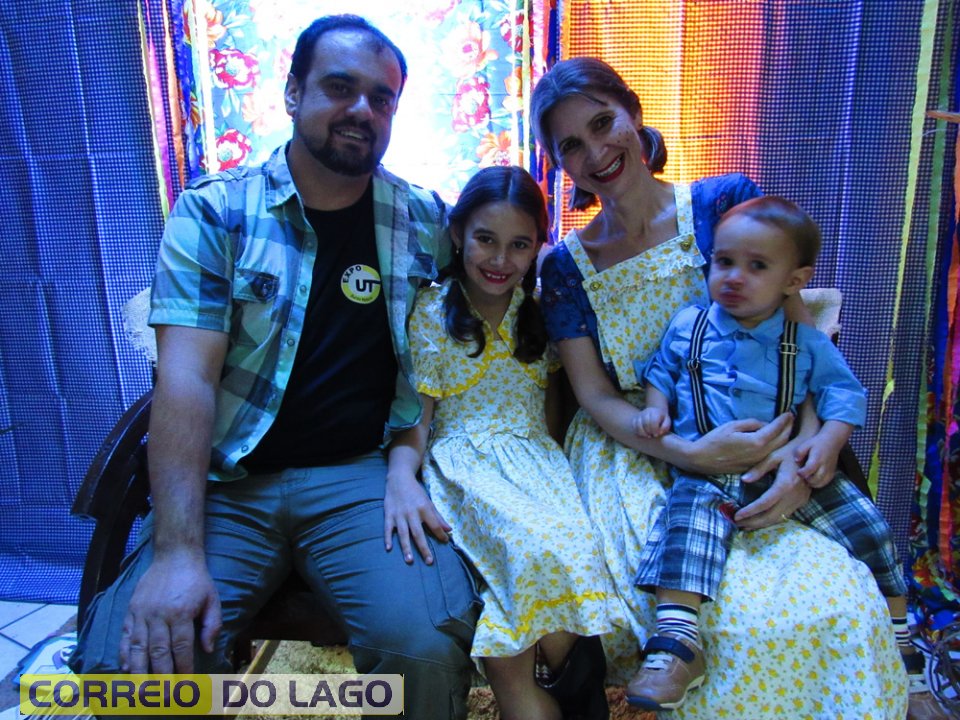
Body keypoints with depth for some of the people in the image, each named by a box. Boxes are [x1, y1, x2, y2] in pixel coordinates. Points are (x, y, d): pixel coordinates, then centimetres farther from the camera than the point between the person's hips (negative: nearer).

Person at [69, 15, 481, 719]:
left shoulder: (427, 222, 6)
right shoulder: (213, 212, 0)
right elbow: (187, 378, -9)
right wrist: (178, 552, -18)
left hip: (365, 474, 1)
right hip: (228, 479, 1)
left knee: (427, 646, -25)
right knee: (130, 659, -20)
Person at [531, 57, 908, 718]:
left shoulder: (729, 203, -1)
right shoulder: (566, 267, 2)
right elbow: (597, 400, -3)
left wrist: (799, 453, -18)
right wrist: (690, 452, -21)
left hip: (755, 451, 1)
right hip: (630, 455, -1)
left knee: (846, 605, -21)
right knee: (727, 619, -25)